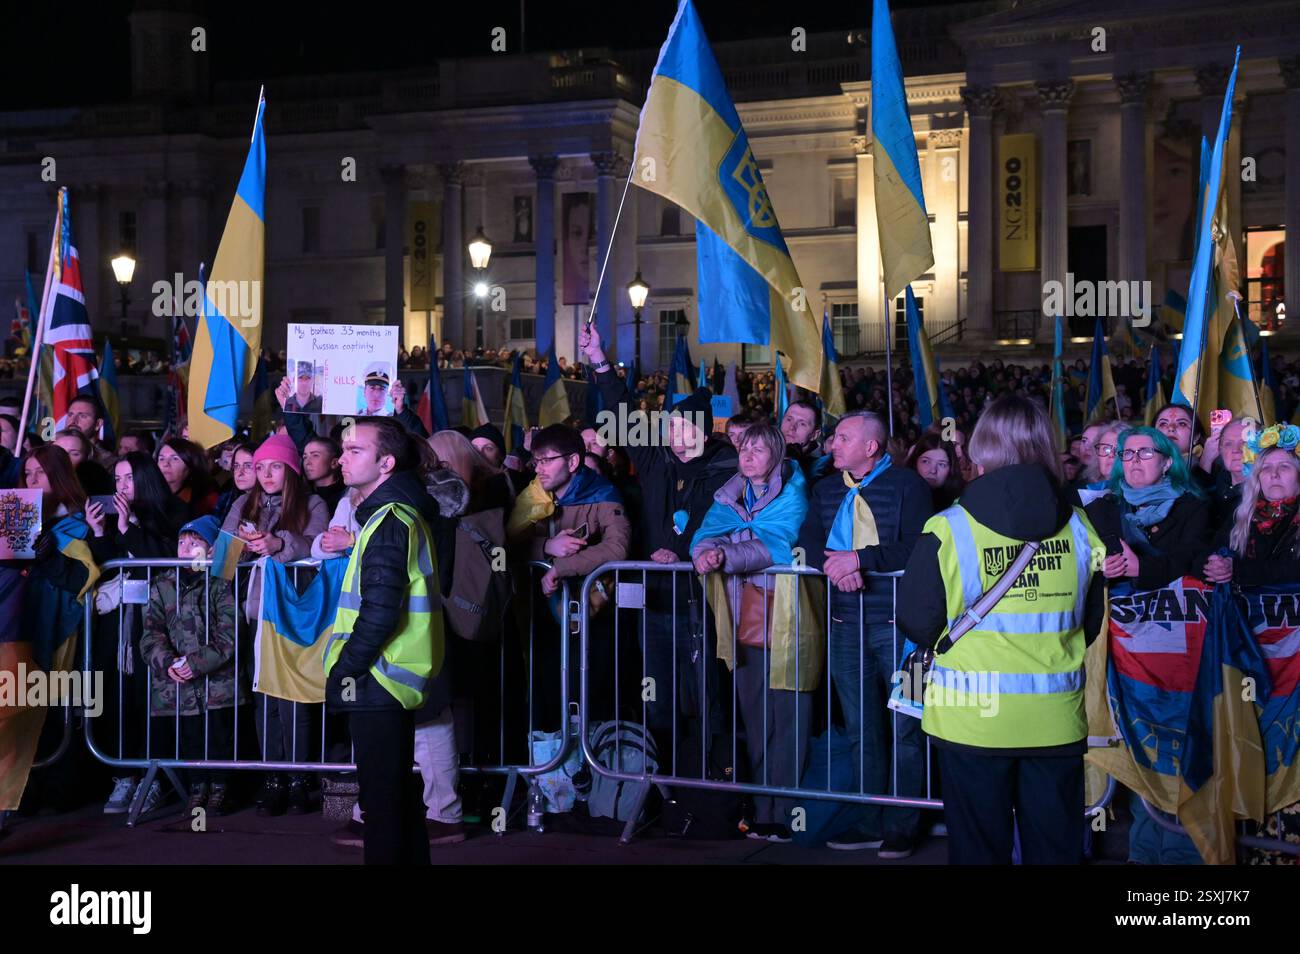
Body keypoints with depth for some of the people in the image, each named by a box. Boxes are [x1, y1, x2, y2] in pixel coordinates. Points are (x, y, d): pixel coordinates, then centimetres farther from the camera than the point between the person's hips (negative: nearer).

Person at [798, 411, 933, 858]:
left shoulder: (907, 485, -4)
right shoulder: (826, 489, 15)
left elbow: (916, 548, -15)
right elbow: (808, 541, 6)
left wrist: (859, 558, -19)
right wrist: (833, 564, -15)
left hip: (897, 623, -5)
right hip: (846, 623, 5)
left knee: (904, 729, 0)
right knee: (862, 730, 10)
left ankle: (902, 827, 9)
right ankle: (870, 823, 18)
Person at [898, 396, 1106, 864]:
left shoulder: (948, 531, -14)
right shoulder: (1078, 528, -3)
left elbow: (917, 623, -6)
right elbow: (1091, 622, 9)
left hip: (973, 720, -2)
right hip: (1057, 720, 3)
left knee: (979, 848, 11)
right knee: (1055, 848, 15)